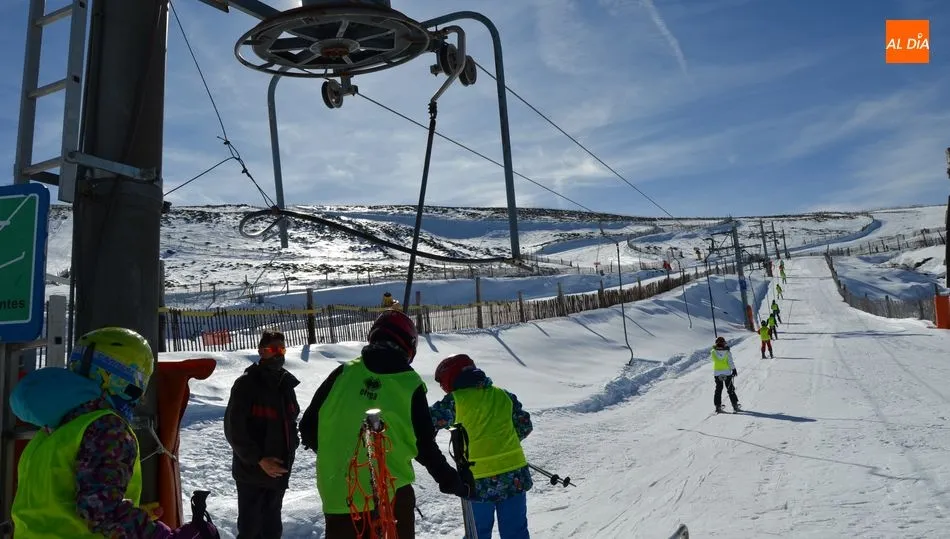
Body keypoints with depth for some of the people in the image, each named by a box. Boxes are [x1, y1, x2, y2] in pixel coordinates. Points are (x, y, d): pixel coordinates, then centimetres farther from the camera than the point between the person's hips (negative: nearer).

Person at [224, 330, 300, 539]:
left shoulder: (286, 384, 8)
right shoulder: (246, 384, -11)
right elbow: (234, 429, -14)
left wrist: (291, 445, 5)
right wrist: (259, 459, -18)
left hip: (279, 470, 6)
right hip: (251, 470, -6)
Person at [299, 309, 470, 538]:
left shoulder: (343, 373, -2)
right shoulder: (410, 386, -8)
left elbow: (308, 427, 4)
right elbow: (426, 448, -5)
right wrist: (454, 483, 10)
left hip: (337, 493, 3)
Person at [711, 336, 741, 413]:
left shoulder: (713, 352, -6)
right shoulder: (727, 352, -10)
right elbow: (731, 362, -12)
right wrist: (734, 369, -8)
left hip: (717, 372, 1)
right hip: (727, 372, -1)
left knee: (718, 390, 8)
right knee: (730, 389, 8)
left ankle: (718, 406, 5)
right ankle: (735, 405, 10)